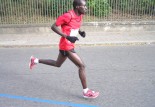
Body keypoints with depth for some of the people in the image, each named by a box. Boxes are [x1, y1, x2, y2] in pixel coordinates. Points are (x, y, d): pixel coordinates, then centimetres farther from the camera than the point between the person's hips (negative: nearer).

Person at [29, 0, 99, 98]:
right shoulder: (68, 15, -22)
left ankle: (36, 60, 40)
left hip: (69, 45, 10)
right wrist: (67, 37, -27)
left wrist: (80, 32, 0)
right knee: (81, 66, -9)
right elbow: (54, 26, -18)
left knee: (57, 64, 26)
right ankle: (86, 91, 3)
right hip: (66, 46, -10)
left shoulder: (80, 15, 4)